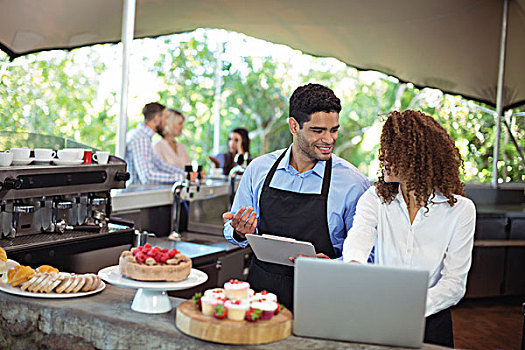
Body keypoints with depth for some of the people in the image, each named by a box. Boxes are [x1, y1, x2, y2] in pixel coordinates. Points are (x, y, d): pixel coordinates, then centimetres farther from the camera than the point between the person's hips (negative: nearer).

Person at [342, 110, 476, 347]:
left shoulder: (460, 209, -3)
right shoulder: (375, 198, 2)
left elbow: (454, 283, -5)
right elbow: (358, 239, -17)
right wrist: (355, 266, -40)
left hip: (430, 321, -1)